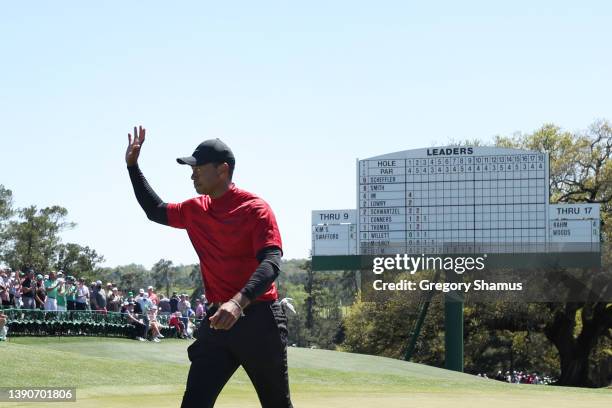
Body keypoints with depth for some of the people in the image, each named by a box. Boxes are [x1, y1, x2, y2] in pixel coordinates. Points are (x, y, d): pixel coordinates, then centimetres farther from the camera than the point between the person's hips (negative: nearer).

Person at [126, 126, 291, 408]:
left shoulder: (255, 209, -11)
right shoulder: (196, 210, 11)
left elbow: (271, 263, -23)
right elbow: (156, 211, 30)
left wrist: (238, 302, -40)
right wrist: (132, 165, 21)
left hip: (259, 320, -6)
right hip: (218, 321, 6)